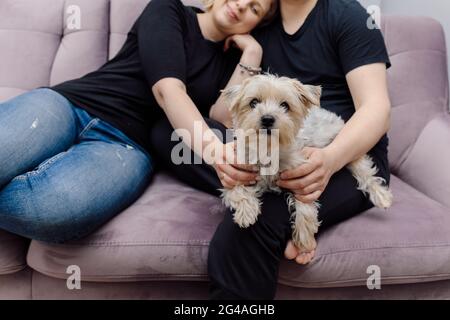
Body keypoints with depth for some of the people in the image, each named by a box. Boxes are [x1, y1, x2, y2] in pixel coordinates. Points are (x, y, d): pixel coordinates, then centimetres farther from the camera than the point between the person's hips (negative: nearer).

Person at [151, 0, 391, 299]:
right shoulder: (259, 27, 13)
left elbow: (377, 109, -11)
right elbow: (221, 116, 3)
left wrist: (331, 157, -32)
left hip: (351, 157, -6)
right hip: (274, 154, 6)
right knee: (166, 130, -13)